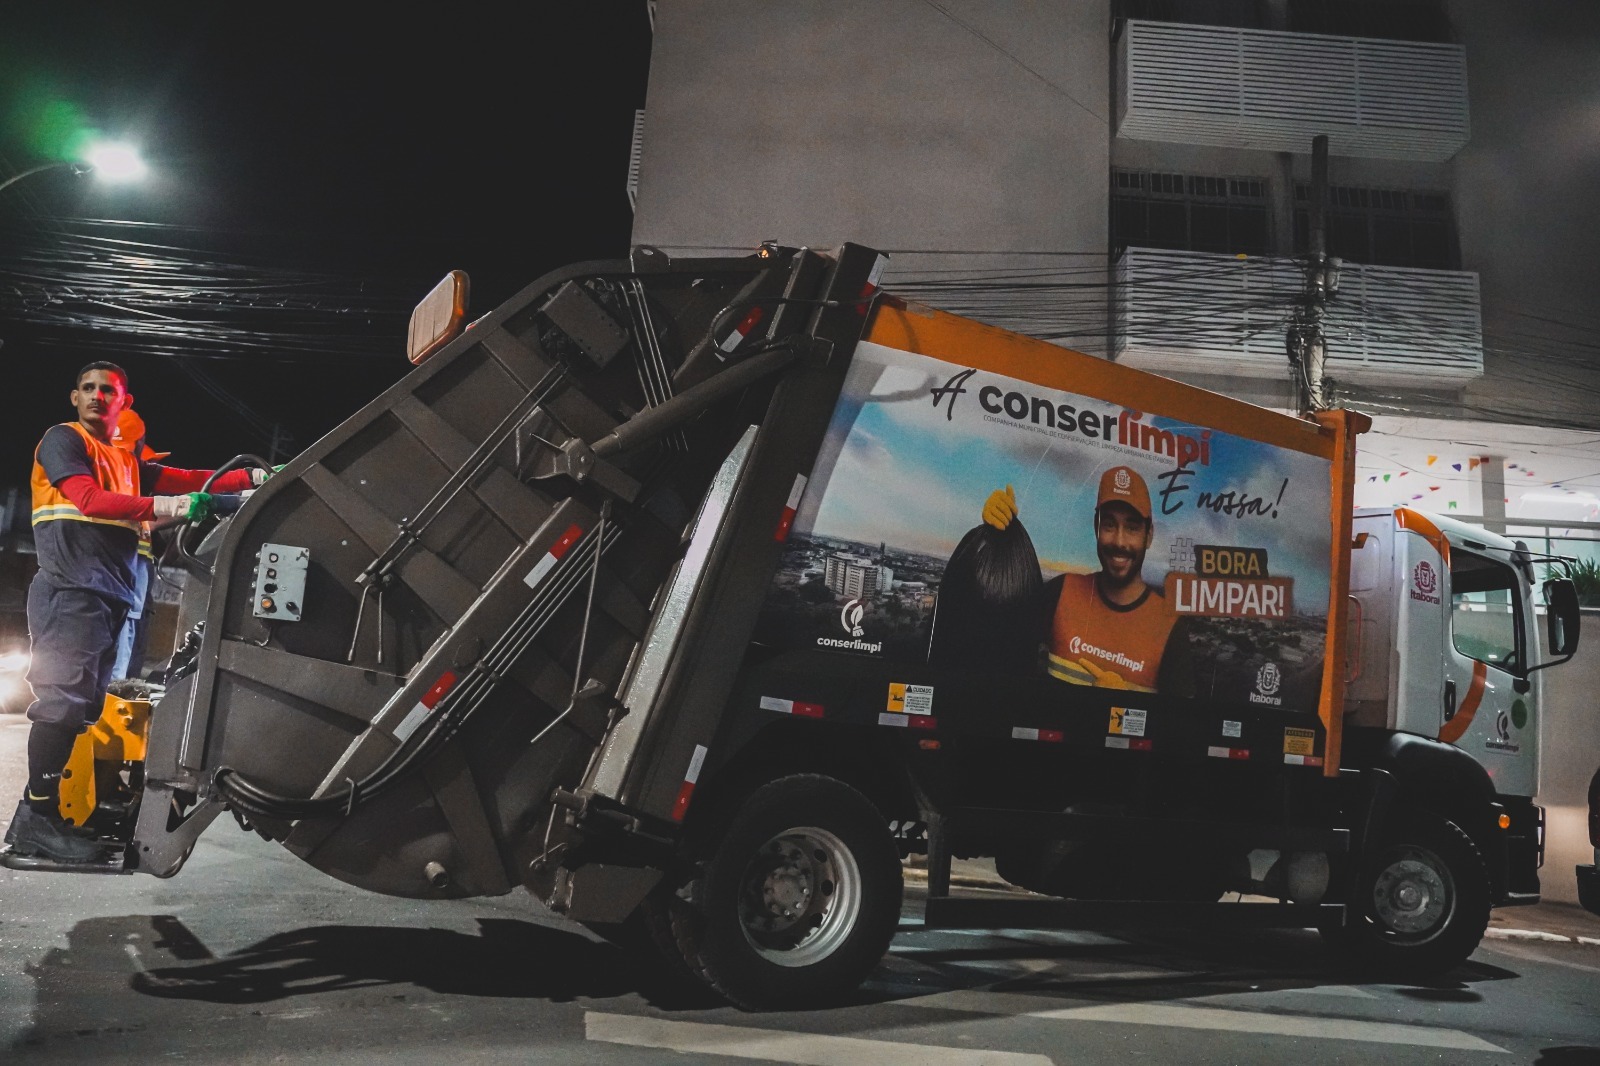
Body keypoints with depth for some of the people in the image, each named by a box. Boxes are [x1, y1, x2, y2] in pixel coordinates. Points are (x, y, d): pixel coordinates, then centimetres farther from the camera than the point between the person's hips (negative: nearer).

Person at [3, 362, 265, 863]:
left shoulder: (127, 462, 26)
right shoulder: (63, 439, 4)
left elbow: (189, 480, 19)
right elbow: (89, 499, -12)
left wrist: (253, 478, 5)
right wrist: (167, 507, -23)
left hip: (108, 597, 8)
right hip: (69, 592, -8)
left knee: (82, 706, 3)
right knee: (63, 699, -16)